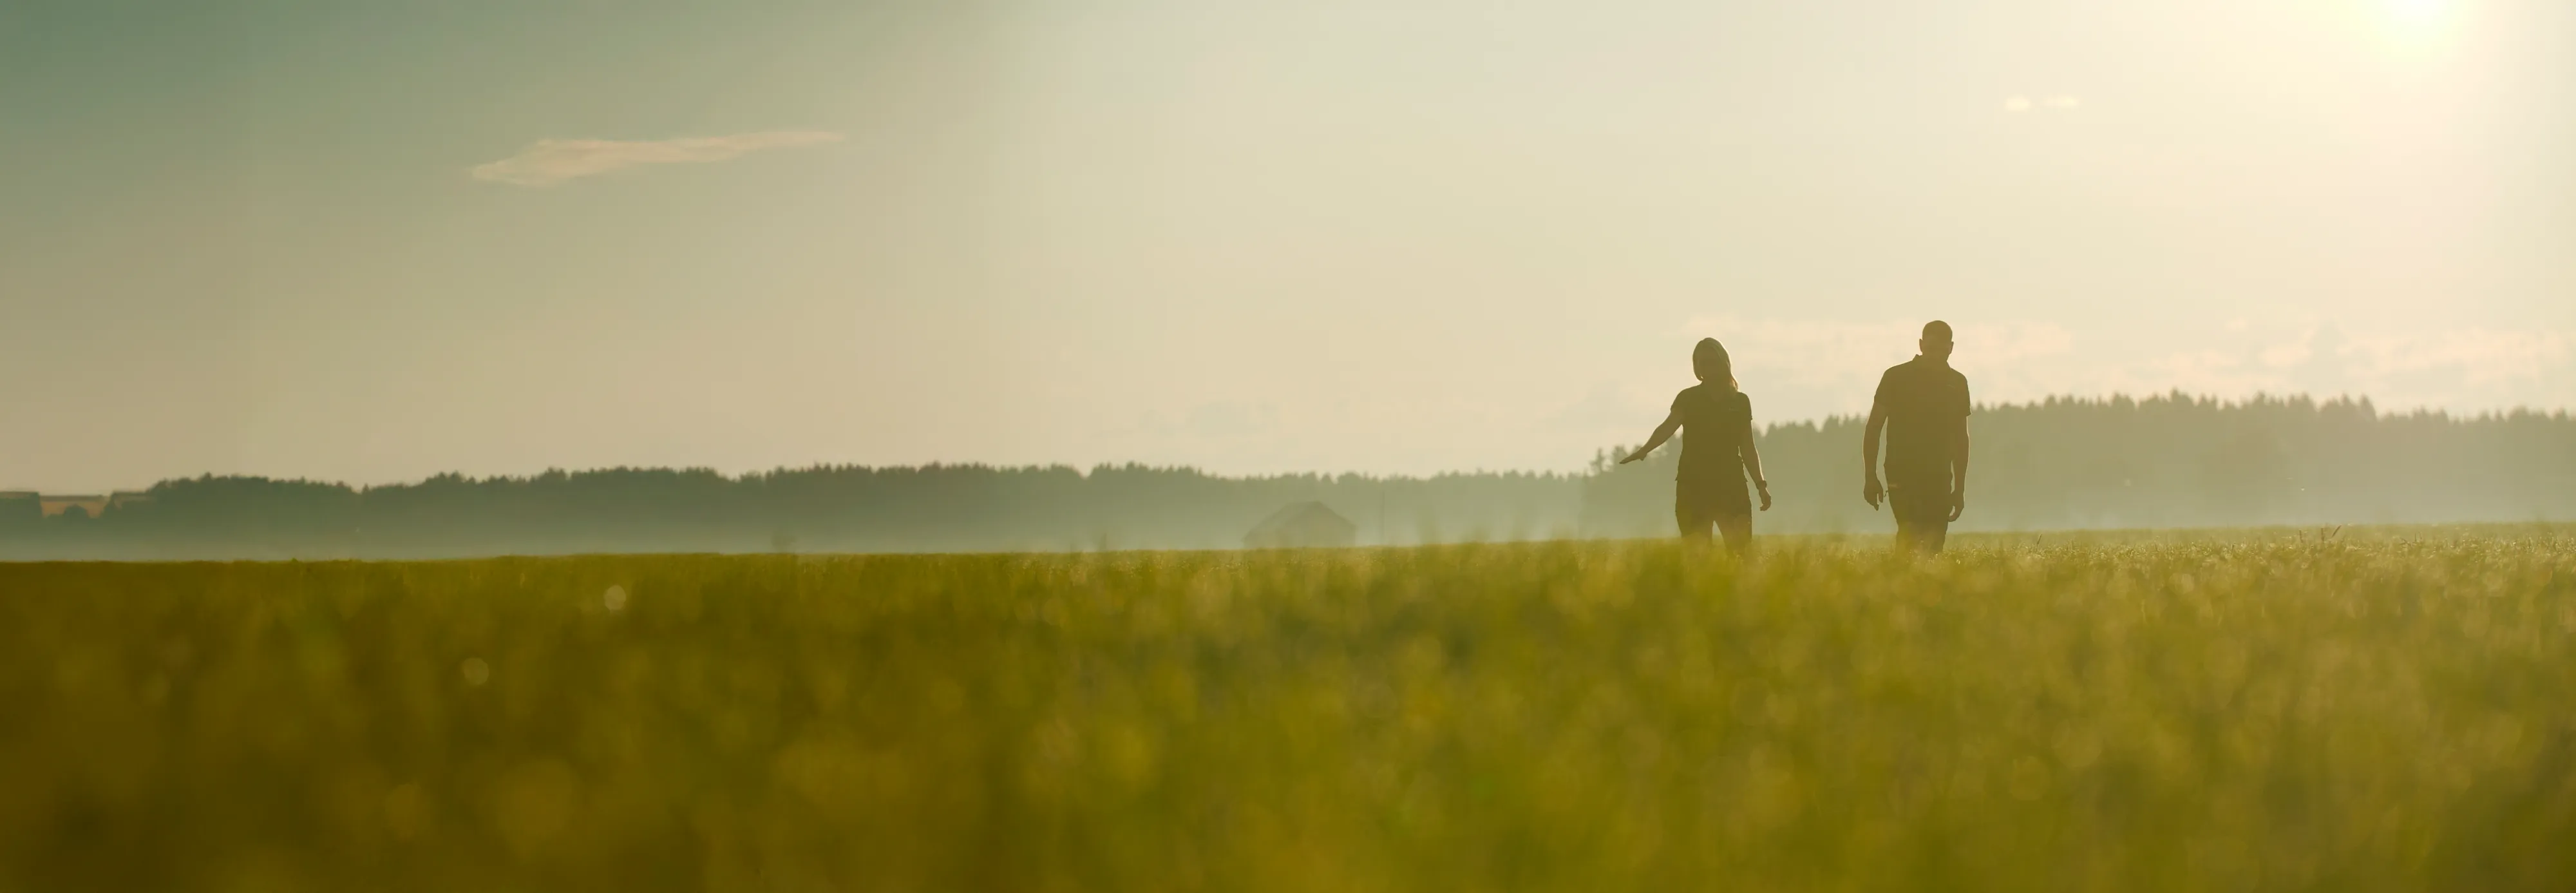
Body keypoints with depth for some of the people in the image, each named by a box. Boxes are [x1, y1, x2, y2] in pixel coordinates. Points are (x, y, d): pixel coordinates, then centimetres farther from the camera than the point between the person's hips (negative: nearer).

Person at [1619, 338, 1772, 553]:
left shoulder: (1740, 401, 9)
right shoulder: (1687, 398, 3)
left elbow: (1747, 448, 14)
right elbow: (1668, 427, -15)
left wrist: (1760, 484, 6)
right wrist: (1644, 450, -34)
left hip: (1731, 485, 1)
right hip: (1693, 486, -1)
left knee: (1742, 550, -11)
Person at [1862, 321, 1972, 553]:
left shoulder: (1957, 383, 10)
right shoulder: (1896, 377, -2)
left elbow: (1960, 438, 17)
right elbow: (1873, 429, 1)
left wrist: (1960, 489, 15)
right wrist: (1871, 478, -5)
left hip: (1939, 479, 4)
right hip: (1902, 476, -4)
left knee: (1933, 547, -3)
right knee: (1910, 535, -20)